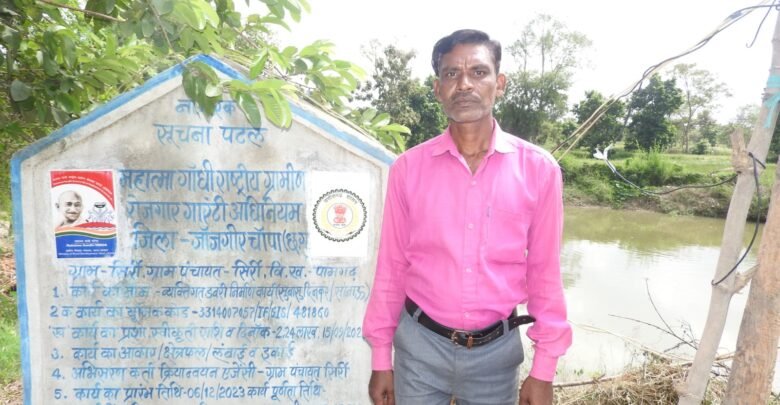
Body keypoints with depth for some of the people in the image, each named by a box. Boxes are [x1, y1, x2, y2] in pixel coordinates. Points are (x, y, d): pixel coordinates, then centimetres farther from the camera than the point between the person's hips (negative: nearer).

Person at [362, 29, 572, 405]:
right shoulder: (408, 168, -7)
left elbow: (545, 273, -2)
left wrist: (544, 370, -1)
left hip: (497, 349, 0)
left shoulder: (538, 169, -7)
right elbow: (391, 267, -1)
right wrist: (380, 359, 3)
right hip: (420, 345, 0)